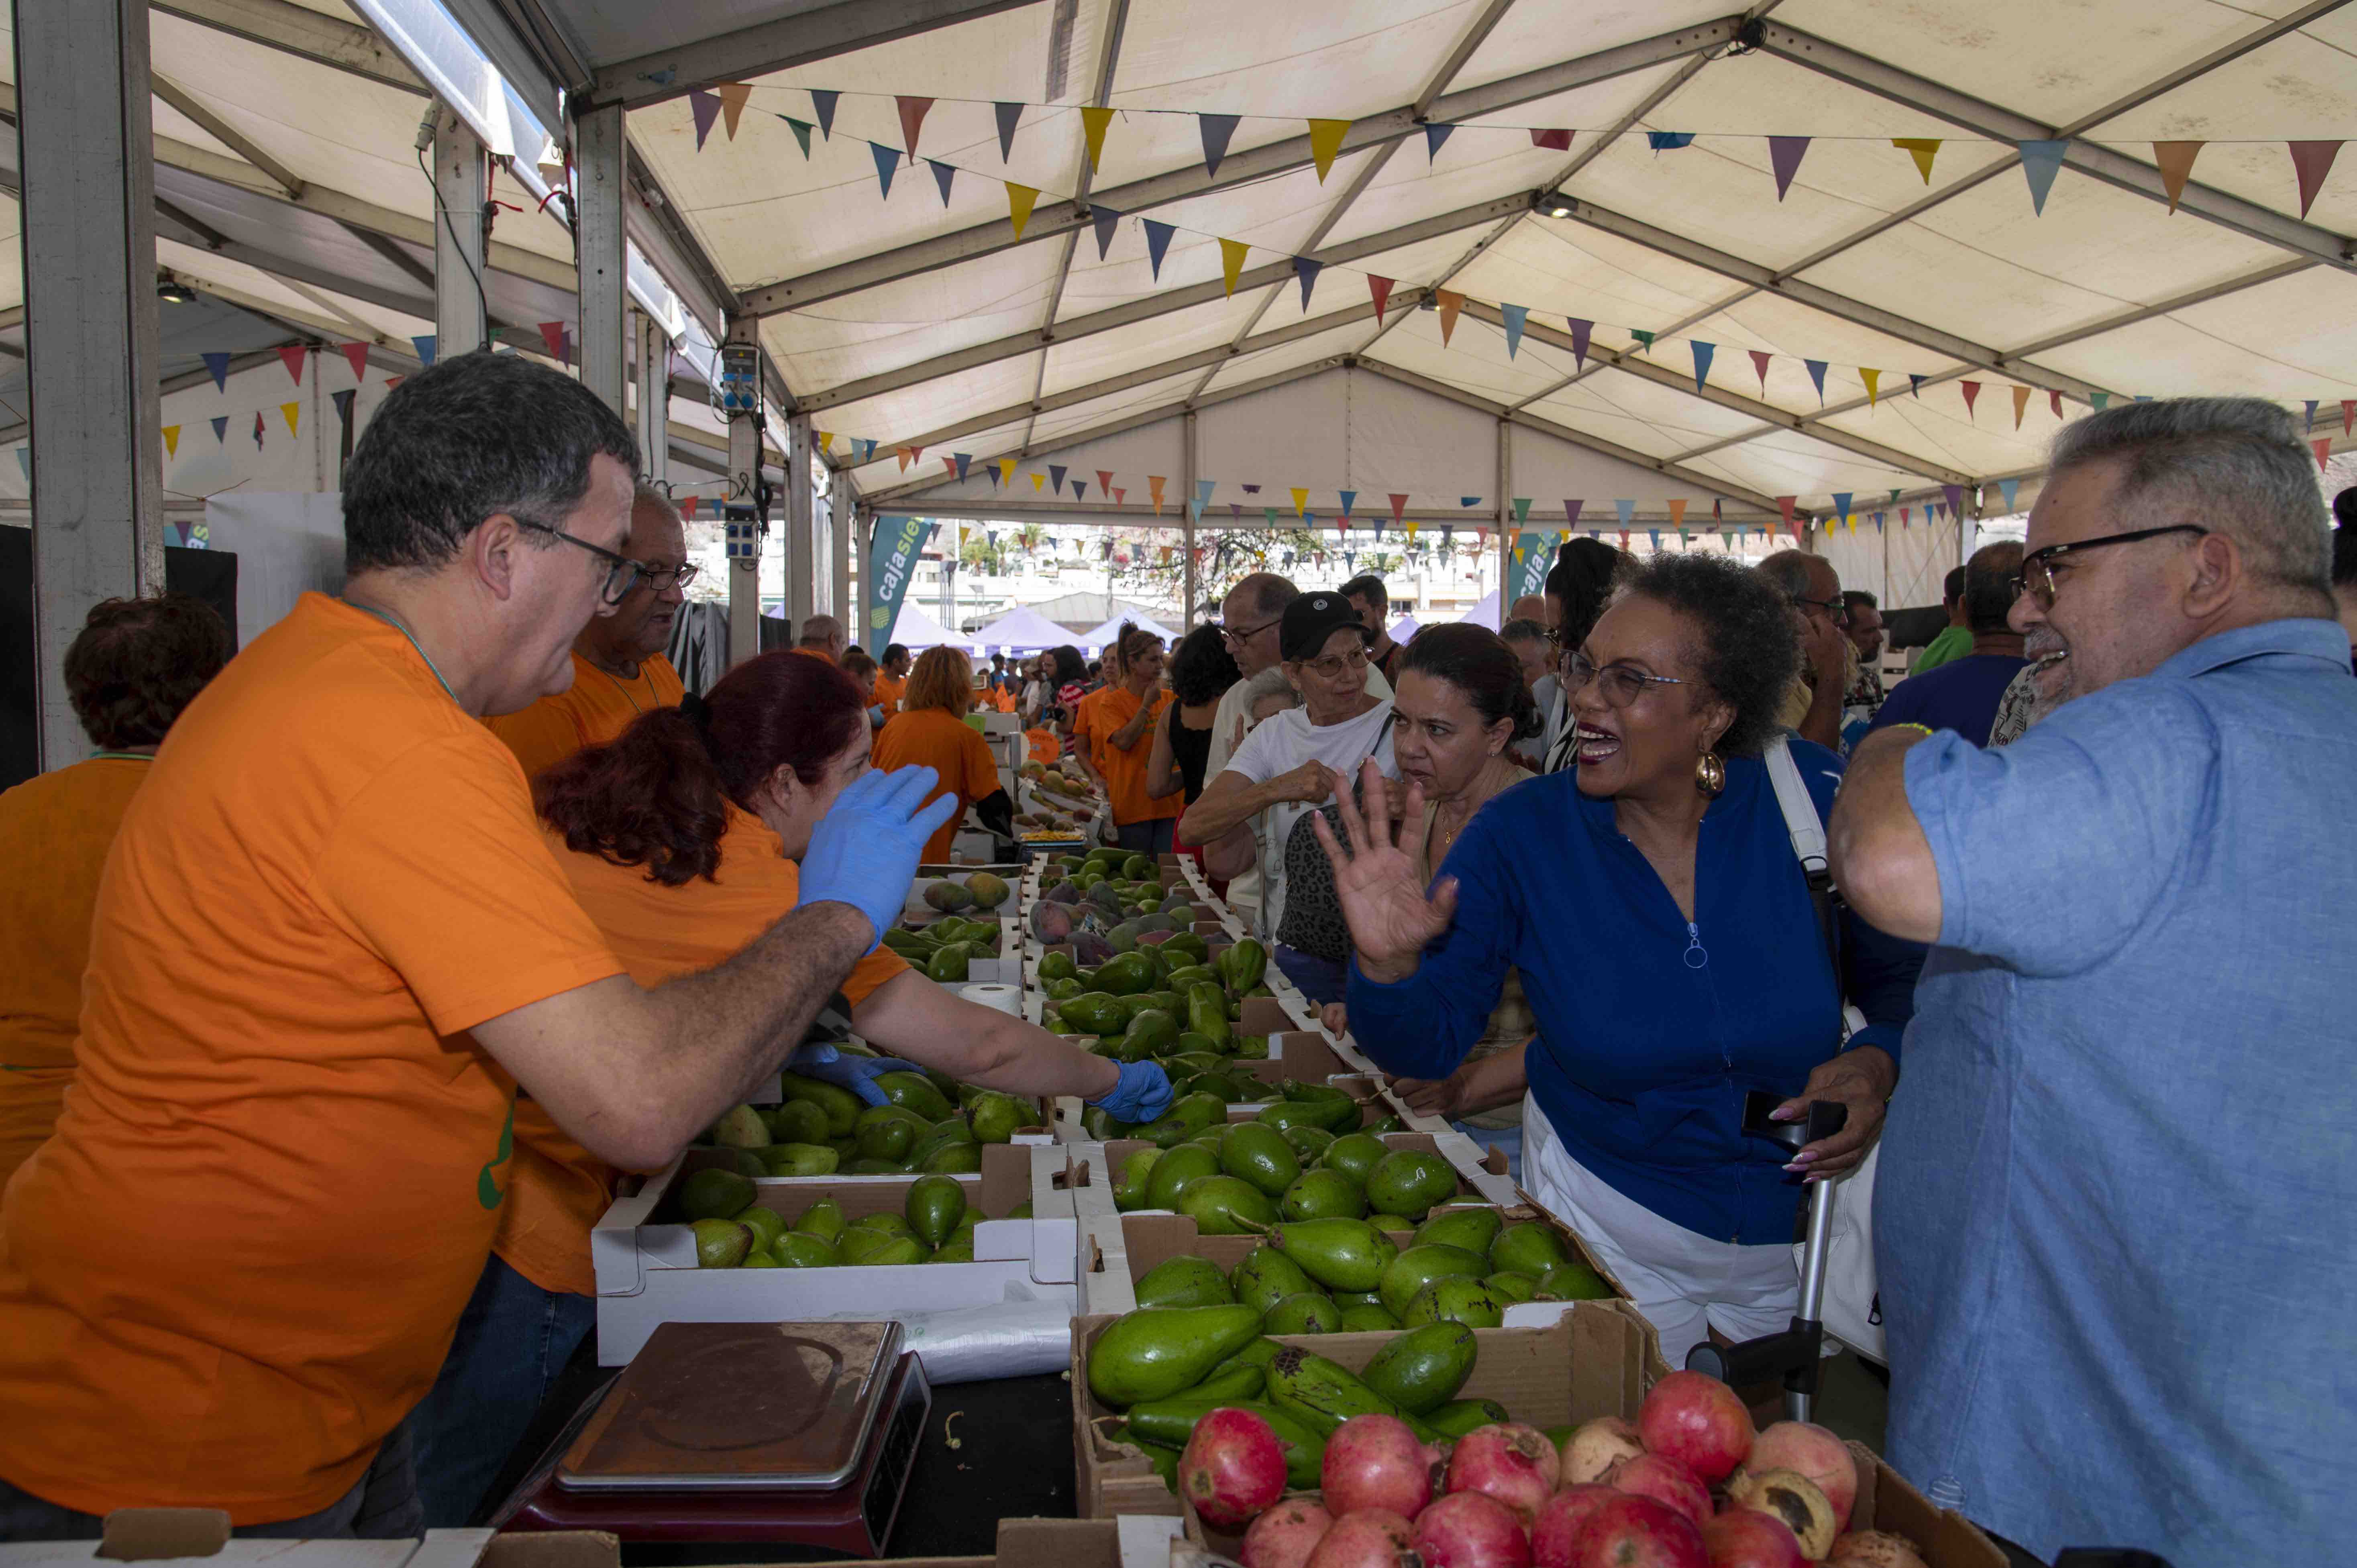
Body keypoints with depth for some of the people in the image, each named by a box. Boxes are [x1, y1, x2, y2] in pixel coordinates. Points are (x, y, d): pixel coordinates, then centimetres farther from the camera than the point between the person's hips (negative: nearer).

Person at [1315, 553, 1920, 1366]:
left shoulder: (1812, 797, -16)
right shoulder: (1521, 836, -16)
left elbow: (1905, 977, -1)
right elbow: (1425, 1044, -17)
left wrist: (1876, 1062, -21)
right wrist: (1387, 965, -38)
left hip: (1801, 1231, 1)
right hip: (1611, 1225, -1)